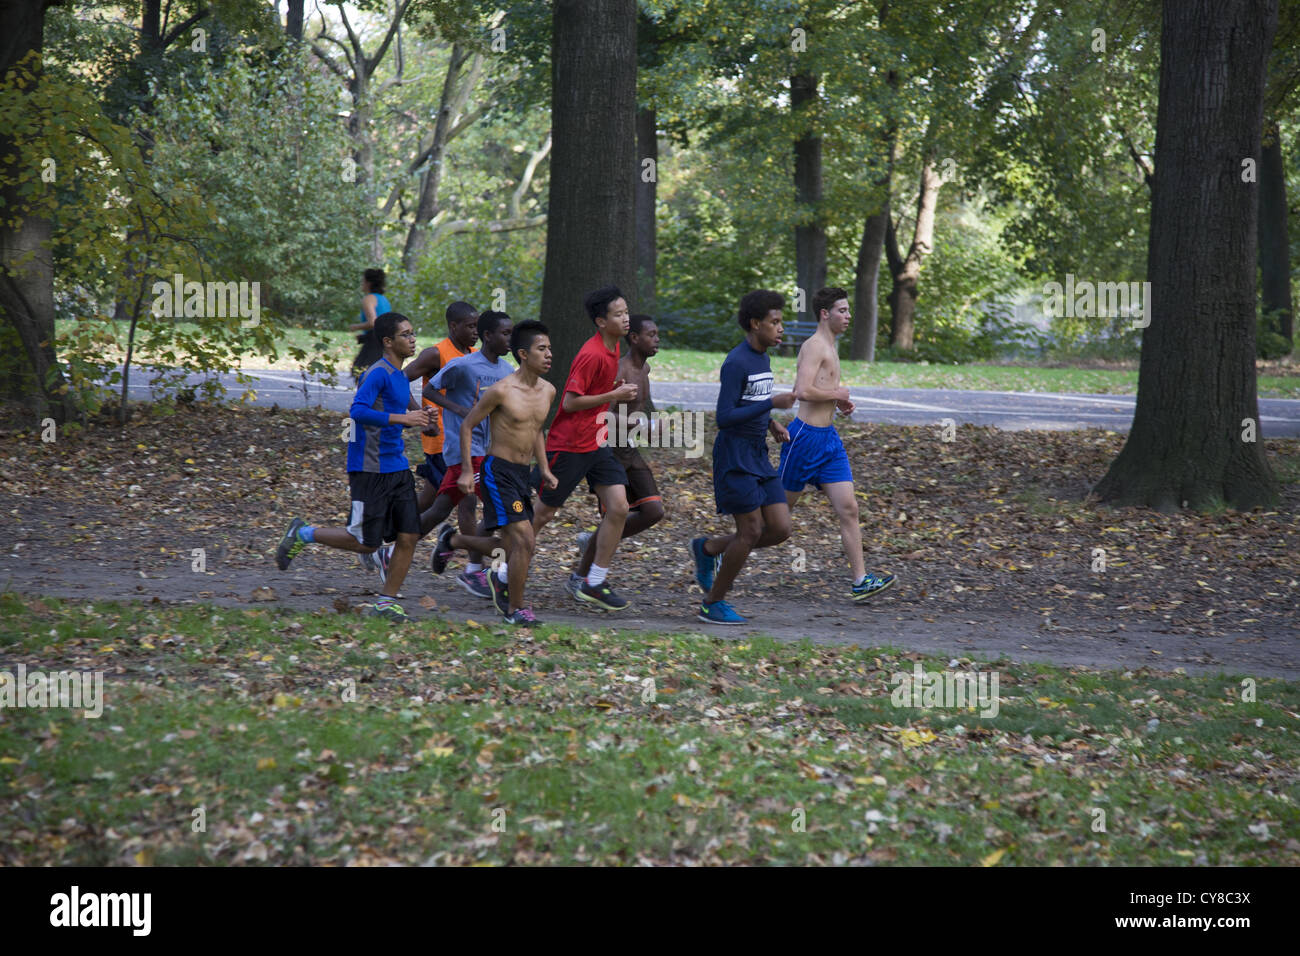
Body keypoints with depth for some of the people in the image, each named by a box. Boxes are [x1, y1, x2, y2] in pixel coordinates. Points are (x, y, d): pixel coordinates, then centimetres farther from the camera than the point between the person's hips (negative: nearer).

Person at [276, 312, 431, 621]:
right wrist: (403, 418, -27)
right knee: (366, 543, -4)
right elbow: (358, 411, -26)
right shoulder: (378, 373, -14)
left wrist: (416, 419, 11)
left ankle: (385, 602, 8)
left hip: (397, 468, 8)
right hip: (371, 469, -8)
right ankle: (303, 534, 15)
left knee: (409, 536, 0)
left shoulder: (399, 376, 15)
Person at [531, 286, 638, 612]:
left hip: (596, 444, 8)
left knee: (618, 508, -4)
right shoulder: (591, 355, -21)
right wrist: (613, 396, -21)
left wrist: (618, 389, 6)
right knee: (543, 514, 3)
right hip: (568, 446, -8)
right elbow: (570, 402, -22)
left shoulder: (613, 348, 7)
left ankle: (594, 584, 3)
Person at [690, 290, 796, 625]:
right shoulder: (736, 362, -16)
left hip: (758, 456, 9)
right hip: (734, 456, -8)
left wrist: (772, 424, 8)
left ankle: (708, 549, 19)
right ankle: (713, 604, 7)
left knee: (780, 529, 1)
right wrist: (772, 404, -23)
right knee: (751, 531, -7)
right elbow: (724, 418, -21)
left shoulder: (762, 359, 12)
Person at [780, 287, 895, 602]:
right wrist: (836, 393, -13)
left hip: (828, 437, 9)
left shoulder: (829, 348, 17)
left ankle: (860, 581, -5)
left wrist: (838, 402, 15)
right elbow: (803, 392, -27)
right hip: (806, 435, -9)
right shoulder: (814, 346, -14)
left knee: (848, 508, -2)